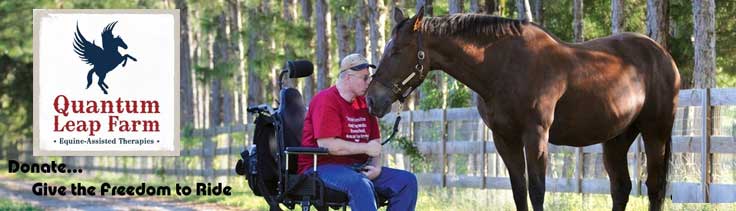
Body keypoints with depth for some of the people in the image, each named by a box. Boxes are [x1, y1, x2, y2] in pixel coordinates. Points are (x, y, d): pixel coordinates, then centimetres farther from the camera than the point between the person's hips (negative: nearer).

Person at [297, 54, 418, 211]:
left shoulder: (364, 103, 16)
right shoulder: (326, 101, -10)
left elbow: (375, 143, 19)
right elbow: (326, 144, -21)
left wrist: (376, 166, -4)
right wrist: (366, 148, -13)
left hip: (358, 168, 9)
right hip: (324, 167, -9)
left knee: (408, 180, -6)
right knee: (359, 183, -40)